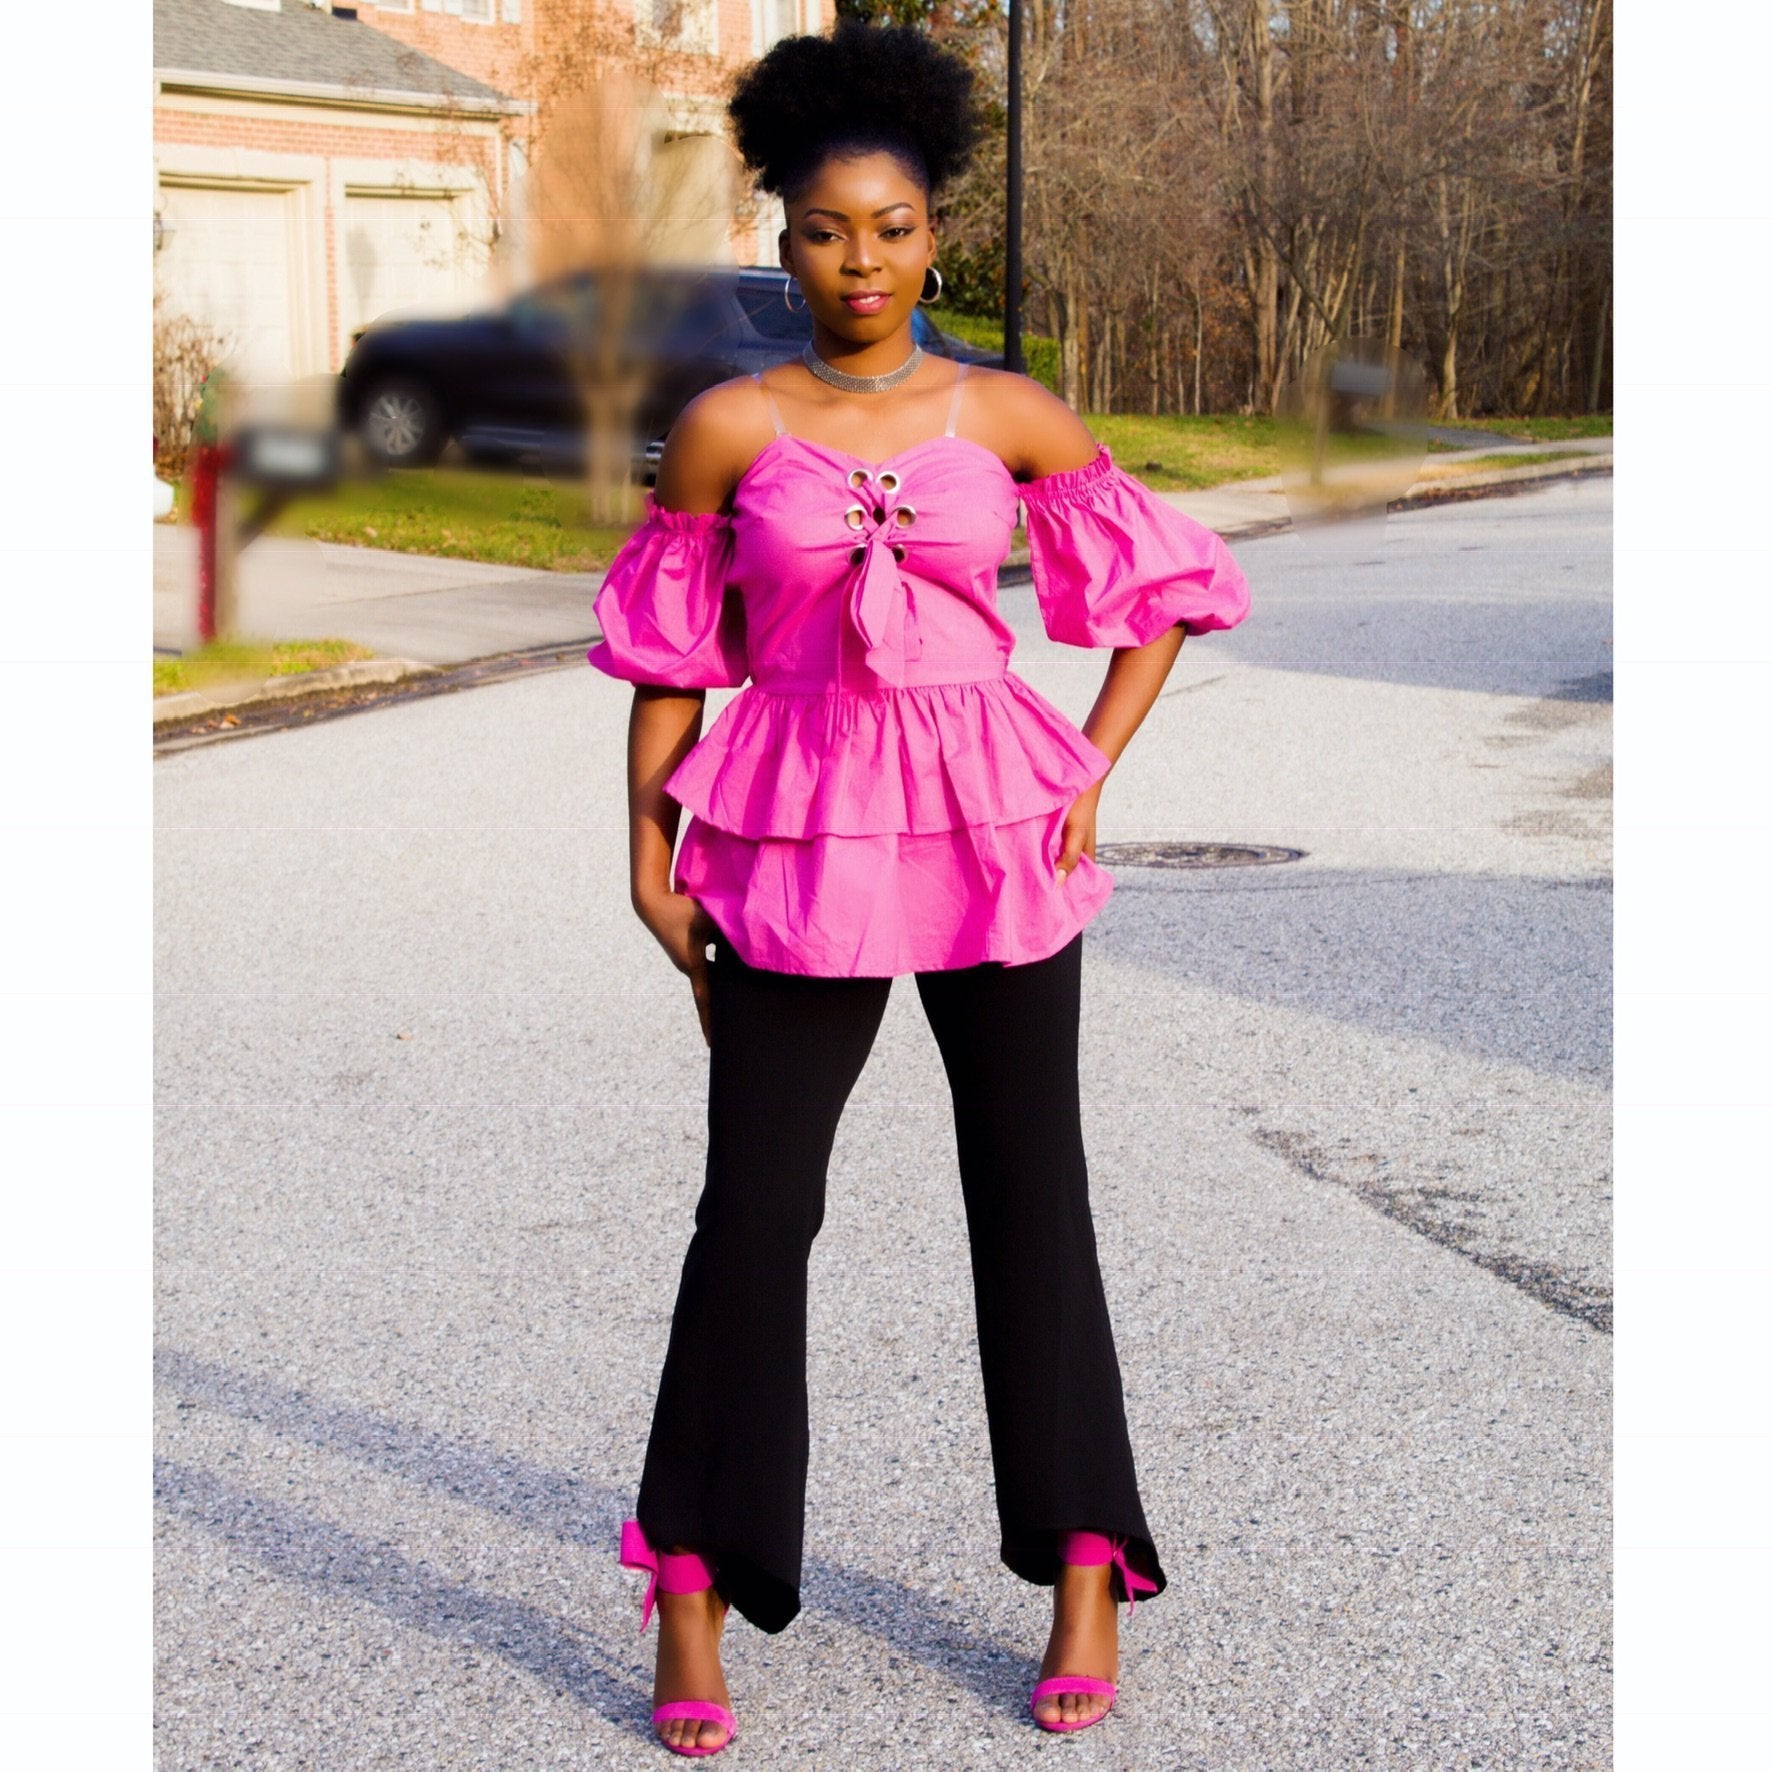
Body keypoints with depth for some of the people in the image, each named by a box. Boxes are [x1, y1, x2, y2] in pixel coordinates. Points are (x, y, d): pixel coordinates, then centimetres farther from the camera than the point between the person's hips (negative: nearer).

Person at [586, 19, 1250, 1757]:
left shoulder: (1008, 417, 3)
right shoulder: (728, 426, 1)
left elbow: (1163, 587, 12)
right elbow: (668, 656, 4)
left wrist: (1092, 770, 3)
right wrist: (651, 865, 0)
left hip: (994, 831, 1)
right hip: (795, 840, -1)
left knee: (1032, 1193, 6)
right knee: (754, 1204, -1)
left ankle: (1086, 1576, 15)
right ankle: (694, 1586, 8)